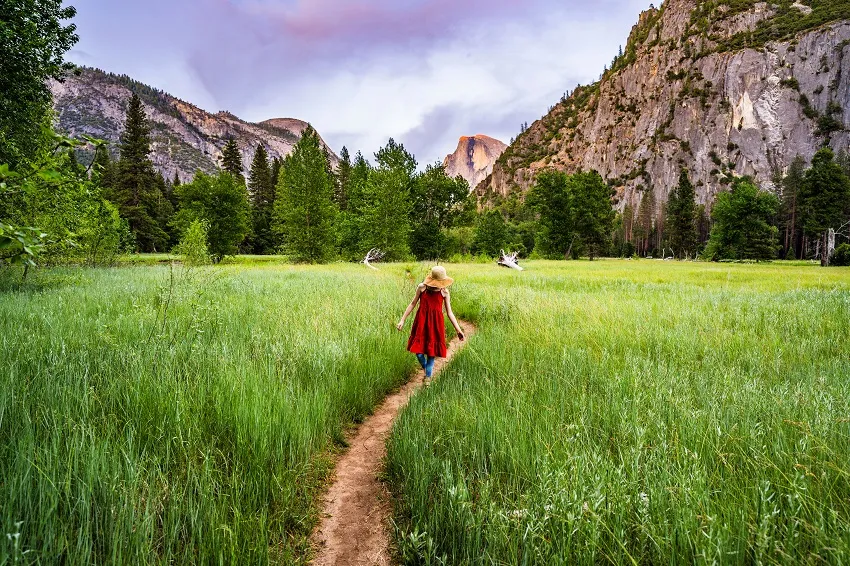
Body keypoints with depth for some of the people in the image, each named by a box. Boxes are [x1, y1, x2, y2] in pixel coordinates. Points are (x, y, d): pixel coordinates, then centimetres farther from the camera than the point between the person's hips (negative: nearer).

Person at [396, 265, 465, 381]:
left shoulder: (444, 292, -3)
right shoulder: (422, 287, -5)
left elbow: (449, 312, 1)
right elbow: (413, 304, 6)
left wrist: (458, 329, -3)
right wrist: (402, 320, 5)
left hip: (436, 323, 0)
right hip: (422, 322, 0)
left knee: (432, 351, 6)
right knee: (418, 350, 1)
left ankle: (428, 376, 25)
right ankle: (426, 368, 32)